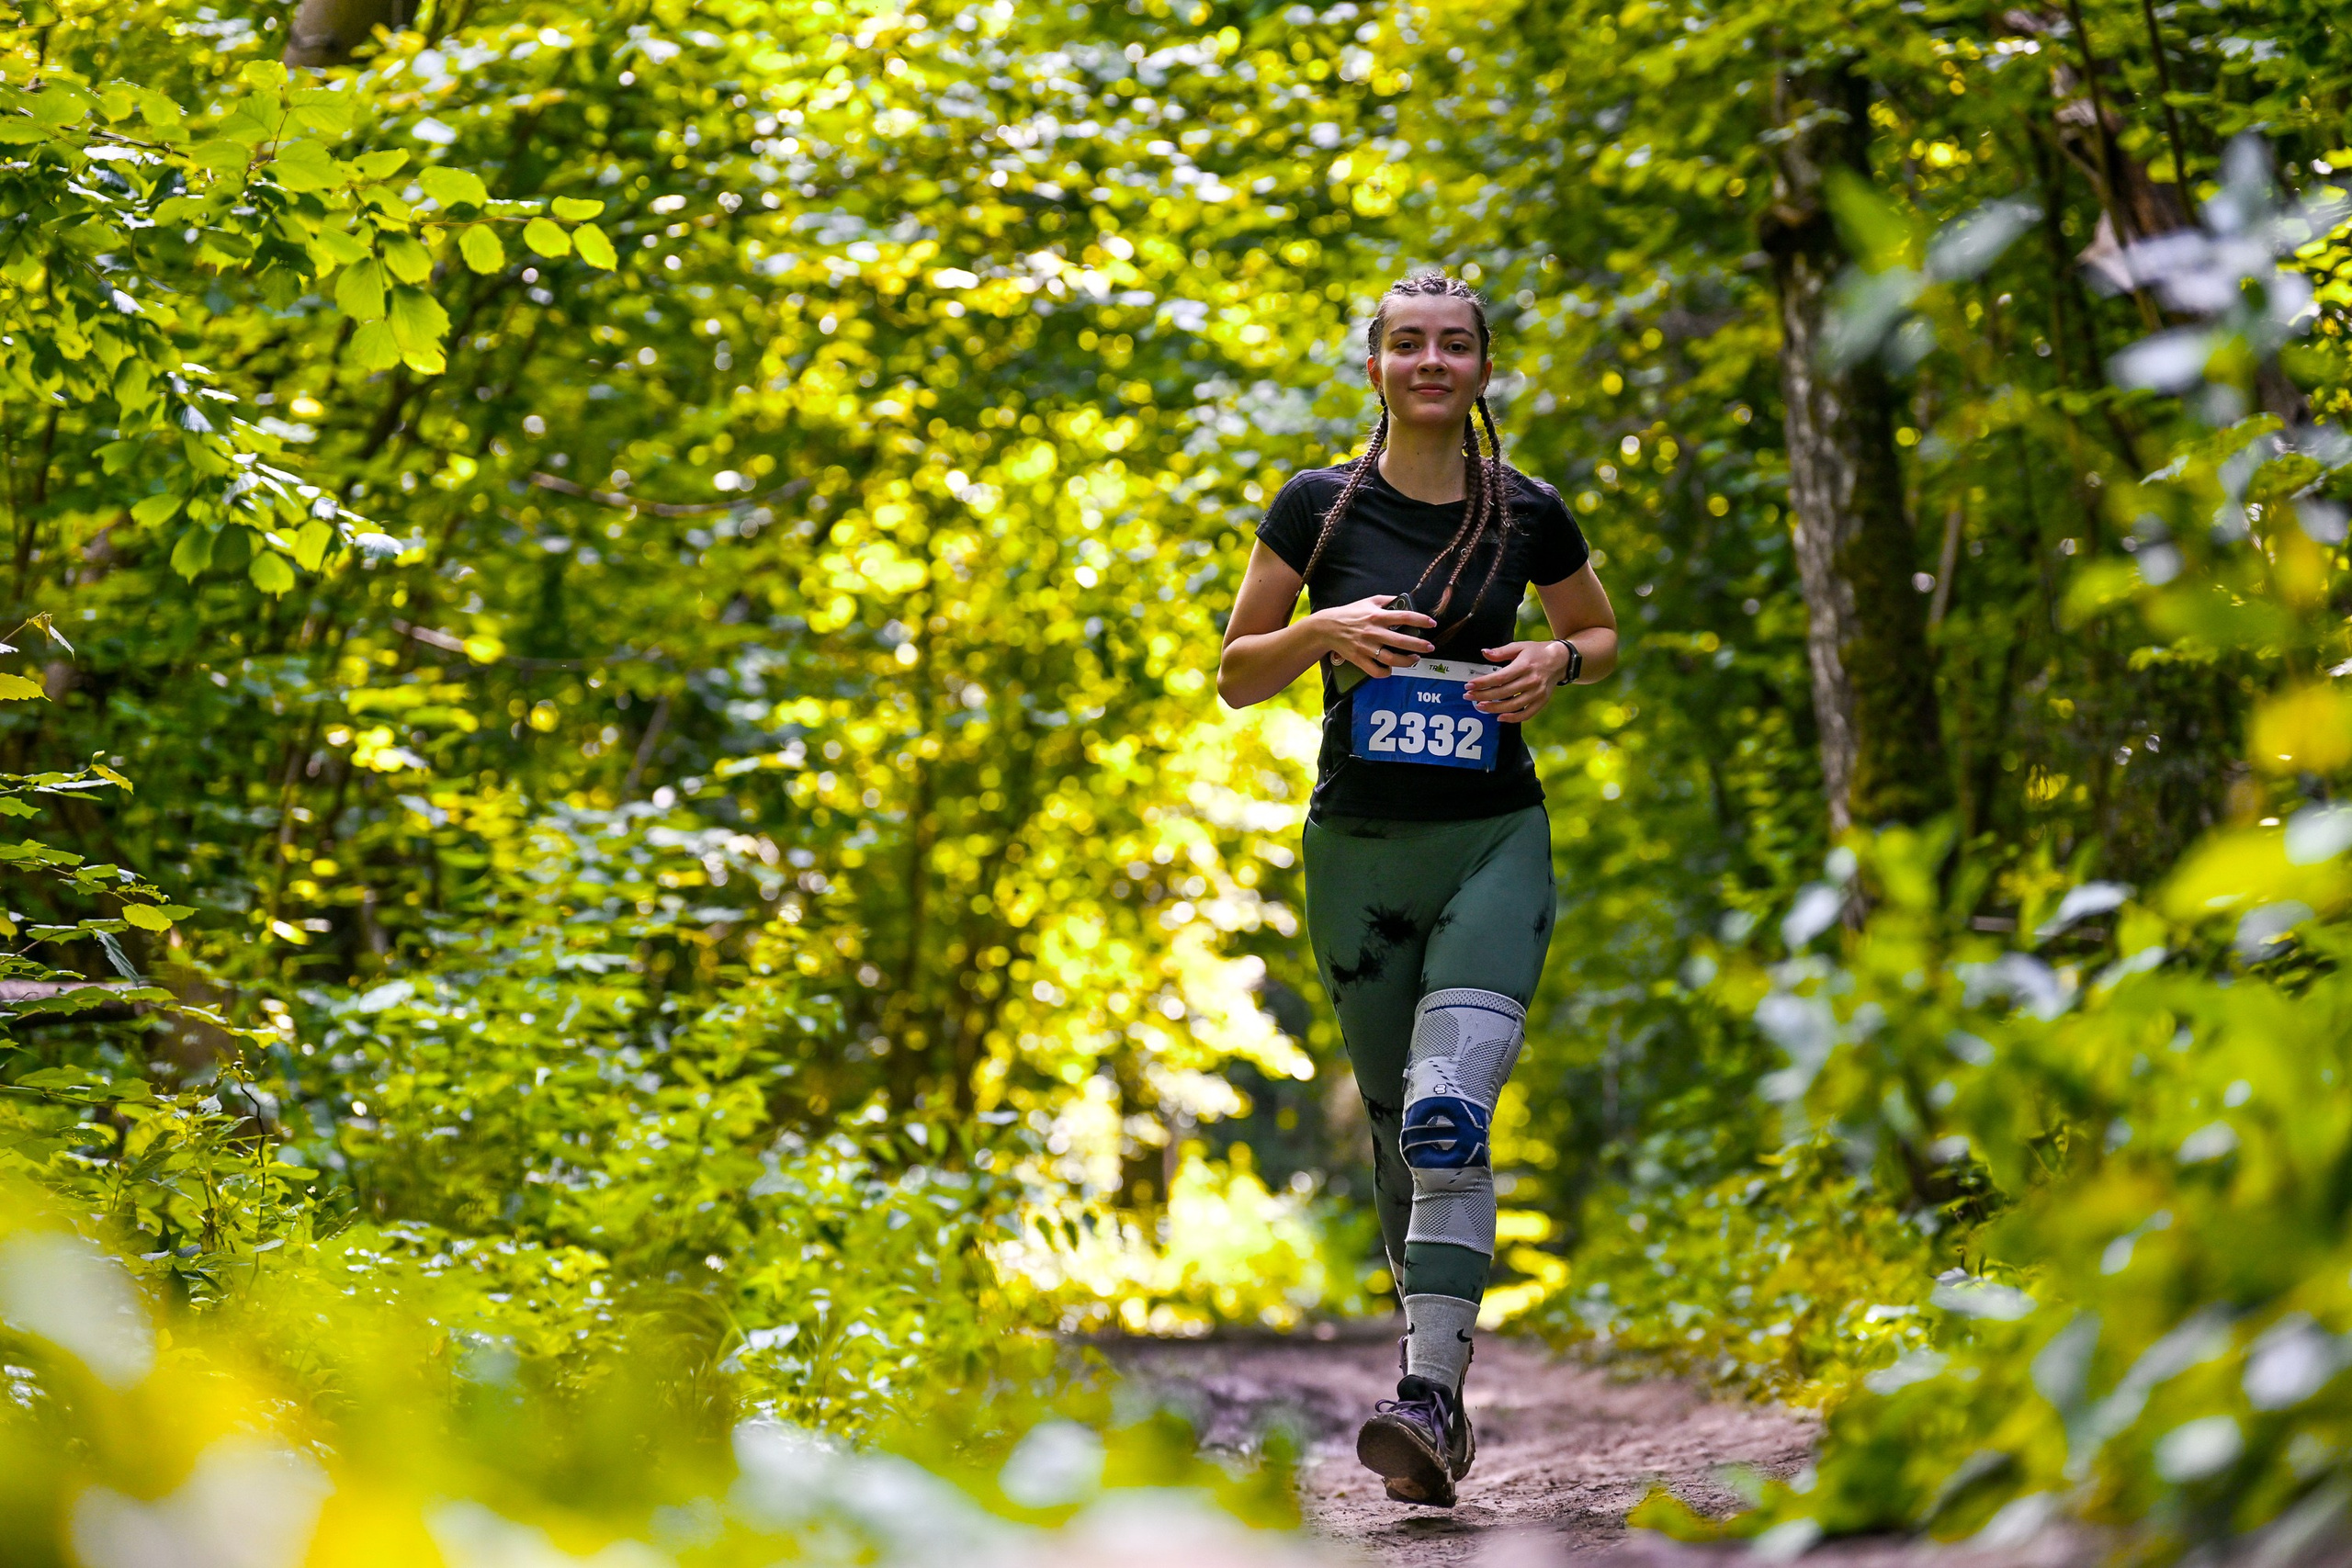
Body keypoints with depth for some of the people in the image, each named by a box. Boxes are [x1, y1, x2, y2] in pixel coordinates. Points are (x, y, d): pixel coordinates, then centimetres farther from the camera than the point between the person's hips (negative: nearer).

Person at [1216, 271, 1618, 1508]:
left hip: (1495, 845, -2)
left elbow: (1604, 635, 19)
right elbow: (1235, 677, 5)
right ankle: (1440, 1366, 26)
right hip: (1358, 849, 2)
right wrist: (1323, 632, -15)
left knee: (1448, 1115, -20)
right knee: (1398, 1129, 11)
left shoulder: (1527, 513, 2)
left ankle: (1428, 1400, -25)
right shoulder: (1318, 507, 1)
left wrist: (1556, 661, -4)